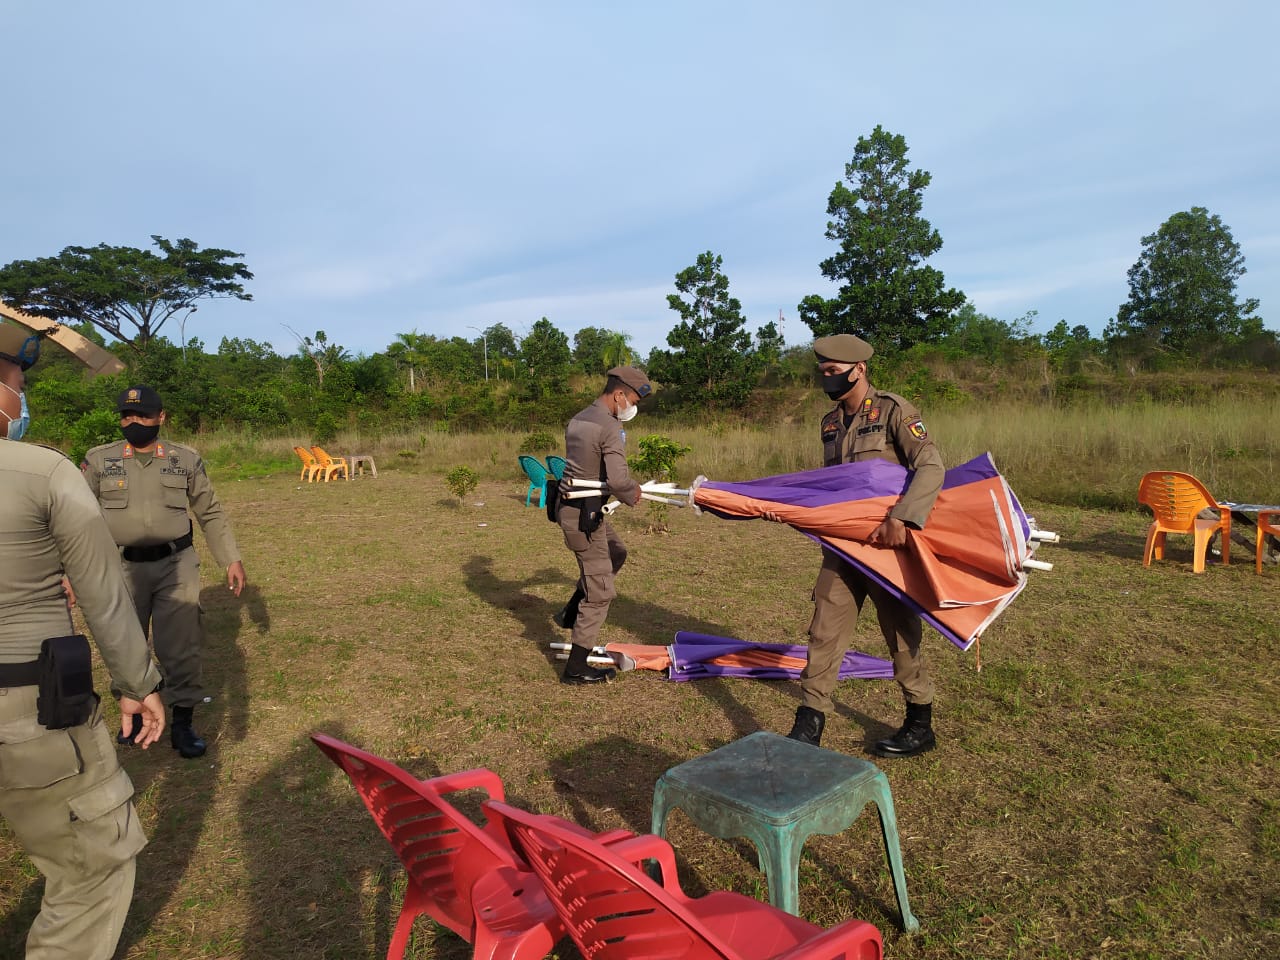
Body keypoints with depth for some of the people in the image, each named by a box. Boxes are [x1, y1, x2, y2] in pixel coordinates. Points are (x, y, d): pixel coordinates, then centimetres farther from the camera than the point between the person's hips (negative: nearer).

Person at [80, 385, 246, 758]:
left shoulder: (186, 459, 2)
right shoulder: (99, 460, 1)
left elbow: (211, 514, 8)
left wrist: (232, 559, 5)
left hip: (176, 564, -1)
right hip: (121, 568, 1)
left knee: (180, 645, 2)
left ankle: (183, 721, 16)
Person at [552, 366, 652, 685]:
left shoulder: (577, 420, 10)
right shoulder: (609, 427, -19)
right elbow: (618, 480, -29)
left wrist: (627, 487, 12)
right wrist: (634, 494, -7)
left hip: (571, 504, 9)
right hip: (584, 514, -9)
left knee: (616, 553, 30)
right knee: (599, 592, 2)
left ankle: (571, 612, 32)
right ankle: (576, 668, 9)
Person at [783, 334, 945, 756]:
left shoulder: (893, 411, -8)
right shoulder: (831, 423, 13)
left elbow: (930, 468, -17)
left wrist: (900, 518, -29)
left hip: (886, 545, -6)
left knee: (901, 634, 7)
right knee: (824, 633, 3)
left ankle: (920, 728, 26)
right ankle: (808, 729, 10)